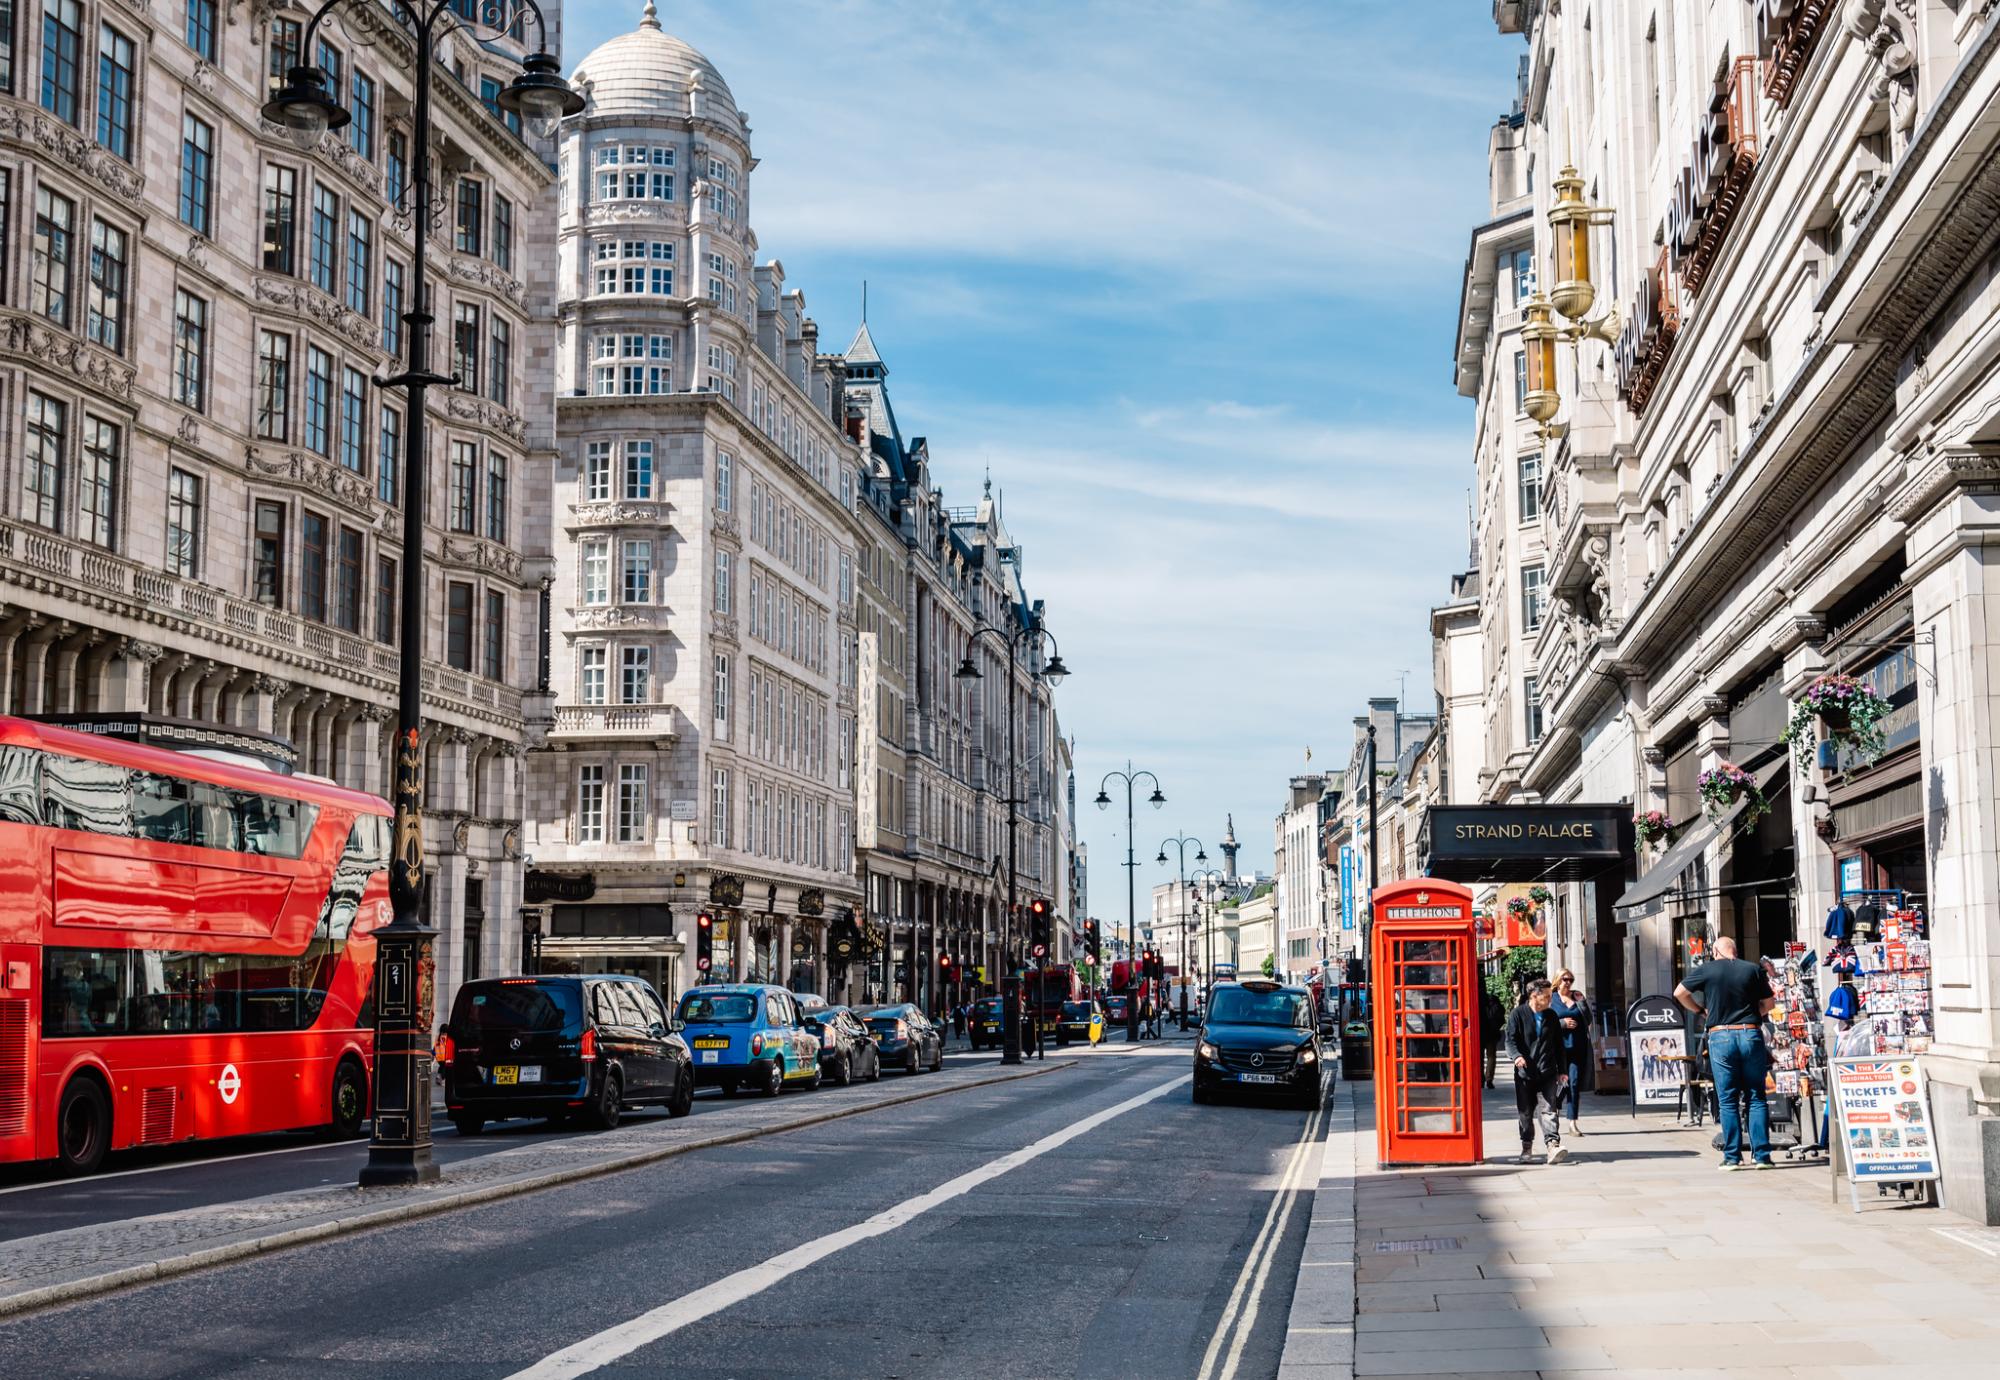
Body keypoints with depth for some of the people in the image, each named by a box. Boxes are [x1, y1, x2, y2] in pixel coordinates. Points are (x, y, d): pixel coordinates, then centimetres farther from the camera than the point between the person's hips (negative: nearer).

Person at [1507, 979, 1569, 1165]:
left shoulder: (1551, 1016, 11)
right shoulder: (1518, 1014, -1)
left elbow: (1558, 1044, 16)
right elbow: (1511, 1039, -6)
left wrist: (1561, 1070, 14)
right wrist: (1517, 1056, -25)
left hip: (1547, 1073, 2)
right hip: (1525, 1073, -2)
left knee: (1548, 1110, -11)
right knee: (1526, 1113, 8)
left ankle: (1553, 1146, -19)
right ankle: (1527, 1148, 21)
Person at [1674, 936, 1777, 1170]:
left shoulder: (1706, 970, 1)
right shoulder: (1753, 970, 4)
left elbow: (1679, 993, 7)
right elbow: (1769, 1003, 10)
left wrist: (1701, 1010, 19)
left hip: (1721, 1036, -1)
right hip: (1751, 1035, 1)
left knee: (1728, 1100, 4)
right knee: (1756, 1098, 6)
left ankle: (1732, 1157, 3)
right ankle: (1762, 1155, 2)